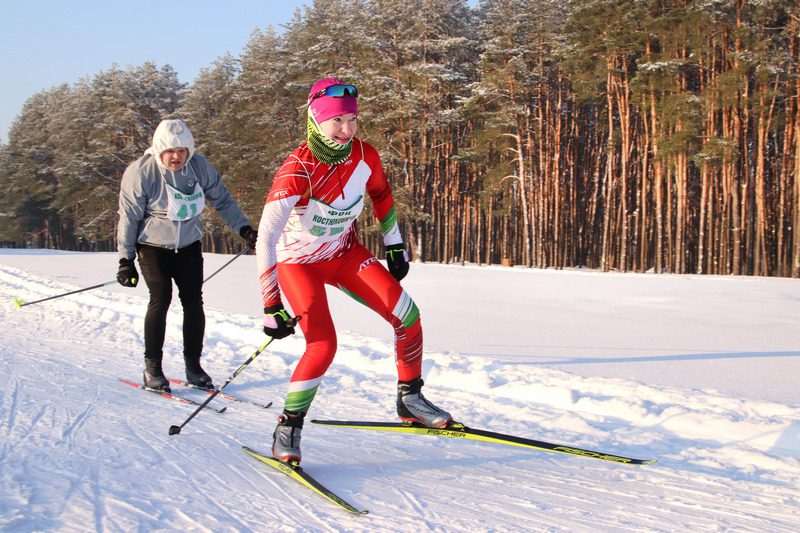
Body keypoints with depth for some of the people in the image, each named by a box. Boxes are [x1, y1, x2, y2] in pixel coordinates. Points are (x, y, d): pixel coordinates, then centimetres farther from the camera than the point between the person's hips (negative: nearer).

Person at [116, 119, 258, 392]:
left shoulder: (199, 166, -6)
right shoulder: (140, 172, -16)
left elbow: (222, 200, 6)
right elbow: (128, 217, -10)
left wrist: (244, 228, -1)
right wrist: (125, 259, -10)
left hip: (189, 246, 4)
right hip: (153, 246, -3)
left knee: (193, 301, -2)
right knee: (160, 300, -13)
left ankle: (193, 365, 8)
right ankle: (152, 367, -4)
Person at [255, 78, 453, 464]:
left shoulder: (364, 156, -15)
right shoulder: (297, 171, -32)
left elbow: (381, 195, 9)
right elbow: (266, 237, -37)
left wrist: (394, 245, 13)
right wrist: (271, 306, -40)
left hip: (344, 252, 5)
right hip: (299, 261, -5)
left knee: (408, 317, -7)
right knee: (324, 344, -22)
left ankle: (409, 399, 13)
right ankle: (288, 427, -3)